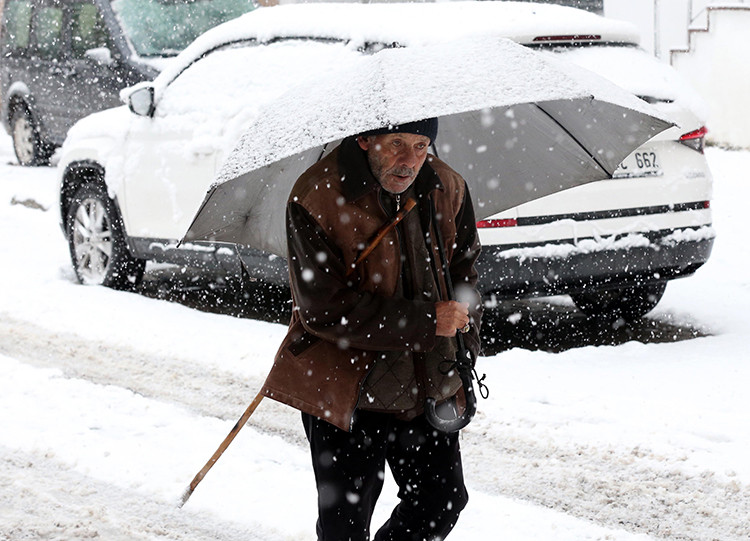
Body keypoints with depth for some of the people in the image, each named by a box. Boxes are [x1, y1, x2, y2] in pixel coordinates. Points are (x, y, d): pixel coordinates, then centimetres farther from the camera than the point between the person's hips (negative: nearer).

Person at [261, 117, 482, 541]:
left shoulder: (447, 188, -1)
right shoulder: (315, 199, -18)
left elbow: (464, 270, 15)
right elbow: (324, 311, -21)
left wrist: (464, 343, 1)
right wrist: (425, 321, -23)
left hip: (429, 387, 5)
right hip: (344, 391, -5)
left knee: (444, 502, 12)